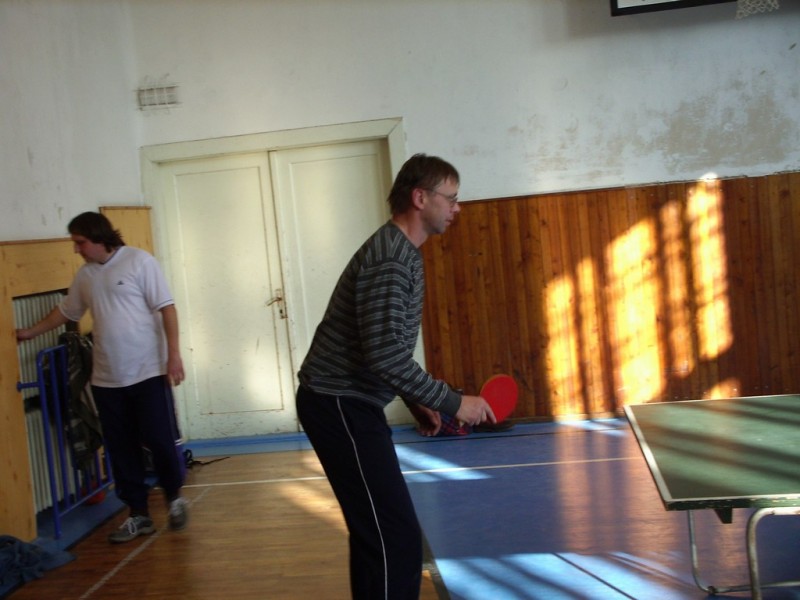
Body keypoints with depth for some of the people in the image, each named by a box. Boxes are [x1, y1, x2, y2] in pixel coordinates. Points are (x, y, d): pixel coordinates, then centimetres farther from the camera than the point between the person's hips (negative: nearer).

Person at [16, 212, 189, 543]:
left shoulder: (139, 261, -8)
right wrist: (31, 332, 26)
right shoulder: (84, 276, 10)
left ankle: (174, 496, 23)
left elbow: (166, 308, -11)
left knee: (159, 439, -1)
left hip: (148, 371, -5)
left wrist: (174, 352, -16)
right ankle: (138, 513, 19)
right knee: (121, 449, 8)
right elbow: (65, 311, 25)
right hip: (107, 378, 5)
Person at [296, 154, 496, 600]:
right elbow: (384, 354, -29)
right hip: (338, 405, -11)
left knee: (378, 530, 19)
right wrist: (453, 402, -21)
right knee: (397, 538, -10)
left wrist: (417, 403, 16)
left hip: (349, 403, 11)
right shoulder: (390, 258, -19)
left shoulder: (404, 254, 14)